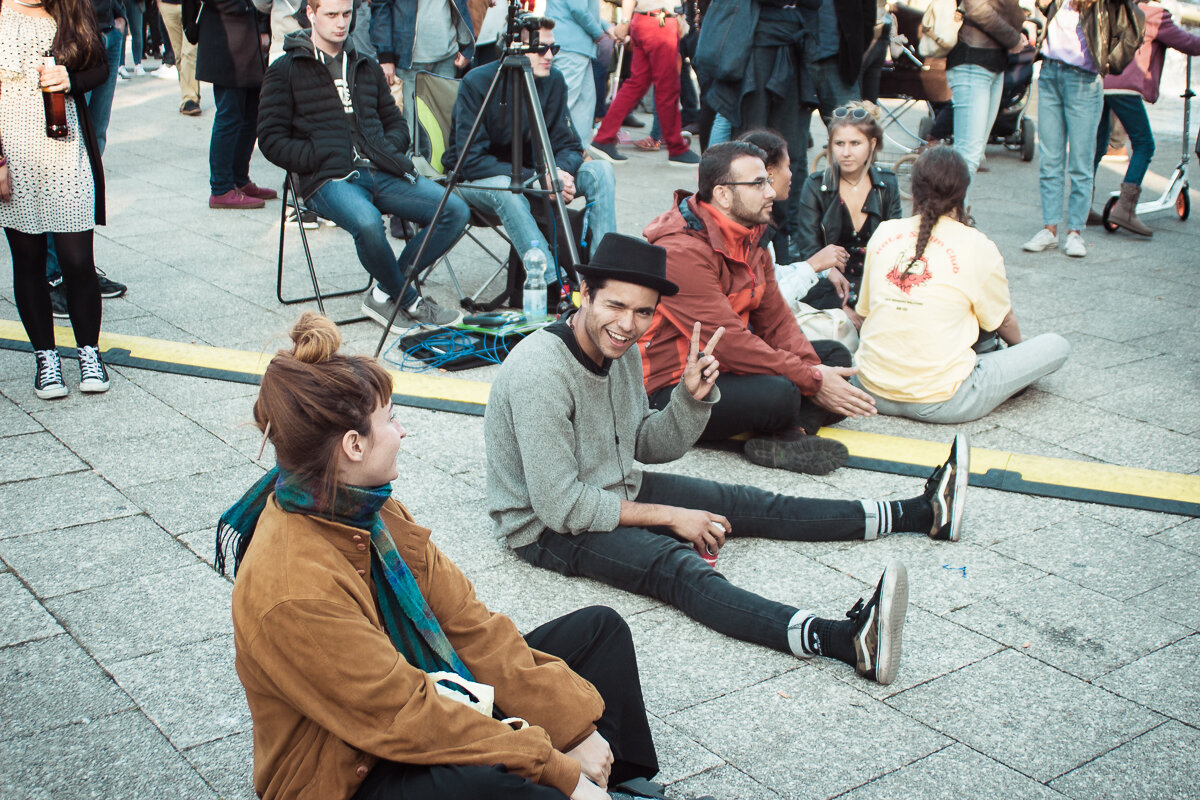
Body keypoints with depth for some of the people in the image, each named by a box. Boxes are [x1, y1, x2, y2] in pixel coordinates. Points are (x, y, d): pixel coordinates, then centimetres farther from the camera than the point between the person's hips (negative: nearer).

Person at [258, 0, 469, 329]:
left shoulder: (367, 67, 23)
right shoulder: (285, 70, 7)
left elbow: (396, 122, 28)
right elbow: (272, 140, 1)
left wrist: (387, 150, 5)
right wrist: (323, 159, -10)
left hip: (382, 173, 5)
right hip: (329, 179, -5)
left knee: (455, 211, -17)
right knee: (368, 224, -38)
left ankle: (386, 294, -7)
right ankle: (409, 302, -11)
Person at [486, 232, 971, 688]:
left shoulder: (621, 348, -2)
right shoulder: (540, 373, -28)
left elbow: (650, 448, 8)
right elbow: (560, 506, -27)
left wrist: (692, 397, -12)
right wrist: (667, 516, -18)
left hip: (614, 489, 9)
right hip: (550, 528, -9)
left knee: (742, 505, 5)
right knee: (677, 566, -31)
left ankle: (920, 513, 10)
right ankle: (845, 642, -53)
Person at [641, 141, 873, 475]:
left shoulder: (751, 238, 9)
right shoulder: (681, 251, -23)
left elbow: (774, 317, 7)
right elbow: (727, 340, -26)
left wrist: (812, 368, -11)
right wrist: (812, 381, -23)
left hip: (727, 366, 10)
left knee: (835, 356, 7)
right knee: (779, 394, -34)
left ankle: (786, 438, -17)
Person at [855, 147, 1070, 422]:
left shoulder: (884, 232, 4)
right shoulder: (977, 247, -6)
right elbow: (1003, 322, 10)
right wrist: (1018, 345, 34)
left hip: (872, 393, 2)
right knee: (1057, 345, 9)